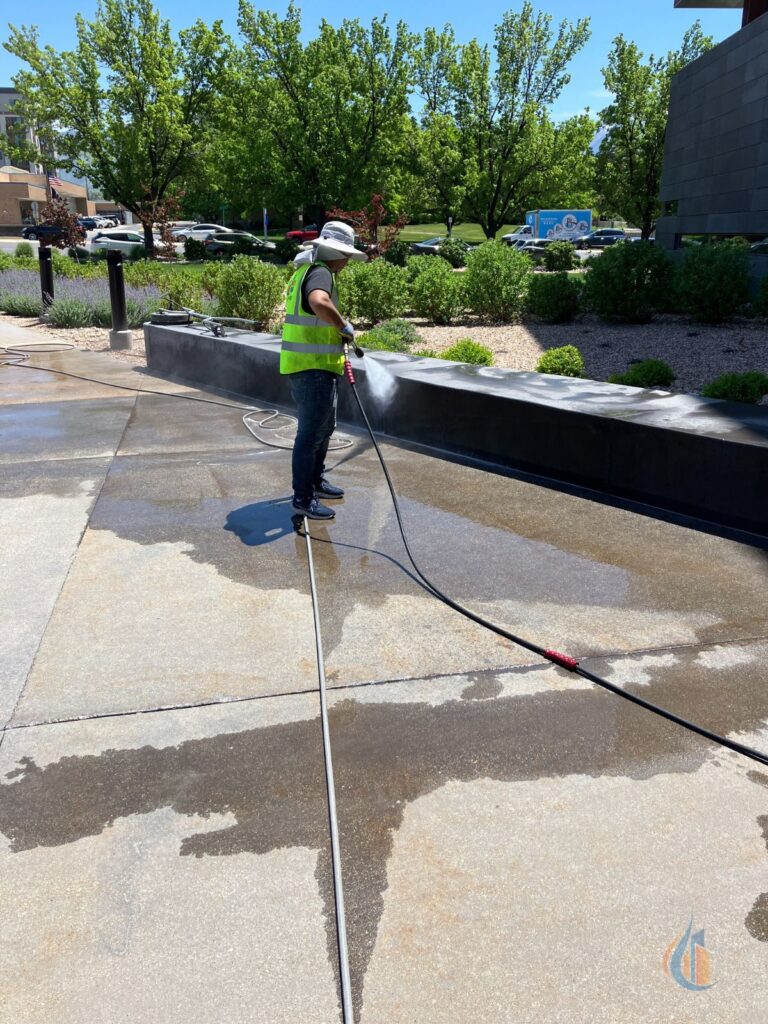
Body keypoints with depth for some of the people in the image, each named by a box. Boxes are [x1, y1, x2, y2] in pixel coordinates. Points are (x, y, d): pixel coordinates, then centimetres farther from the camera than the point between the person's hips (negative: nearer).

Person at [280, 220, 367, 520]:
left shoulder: (306, 270, 19)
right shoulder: (320, 273, -15)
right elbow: (319, 303, -39)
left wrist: (339, 333, 26)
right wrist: (344, 326, -24)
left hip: (311, 365, 11)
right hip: (312, 367, -11)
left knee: (324, 426, 22)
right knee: (311, 432, -5)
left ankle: (315, 481, 35)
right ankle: (303, 498, 2)